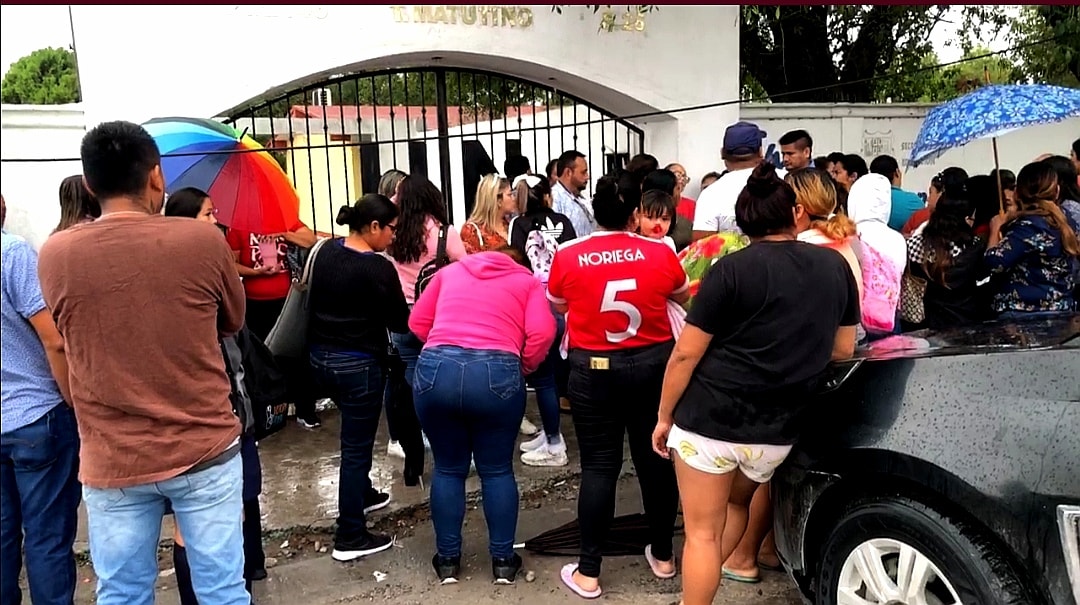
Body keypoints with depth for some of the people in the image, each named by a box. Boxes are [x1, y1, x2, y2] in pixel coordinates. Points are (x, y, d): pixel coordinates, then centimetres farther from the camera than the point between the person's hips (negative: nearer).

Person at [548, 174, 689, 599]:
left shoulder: (568, 257, -6)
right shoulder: (660, 254, -5)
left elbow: (557, 306, 12)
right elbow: (683, 297, 16)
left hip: (594, 369, -1)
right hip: (652, 364, 1)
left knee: (599, 466, 4)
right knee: (655, 458, 13)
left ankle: (588, 572, 9)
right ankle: (662, 556, 28)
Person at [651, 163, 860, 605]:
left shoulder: (733, 269, -10)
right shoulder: (836, 266, 3)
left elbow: (686, 354, -10)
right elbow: (843, 349, 13)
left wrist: (664, 416, 1)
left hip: (709, 418, -4)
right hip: (777, 429, 5)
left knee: (702, 532, 8)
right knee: (736, 502, 30)